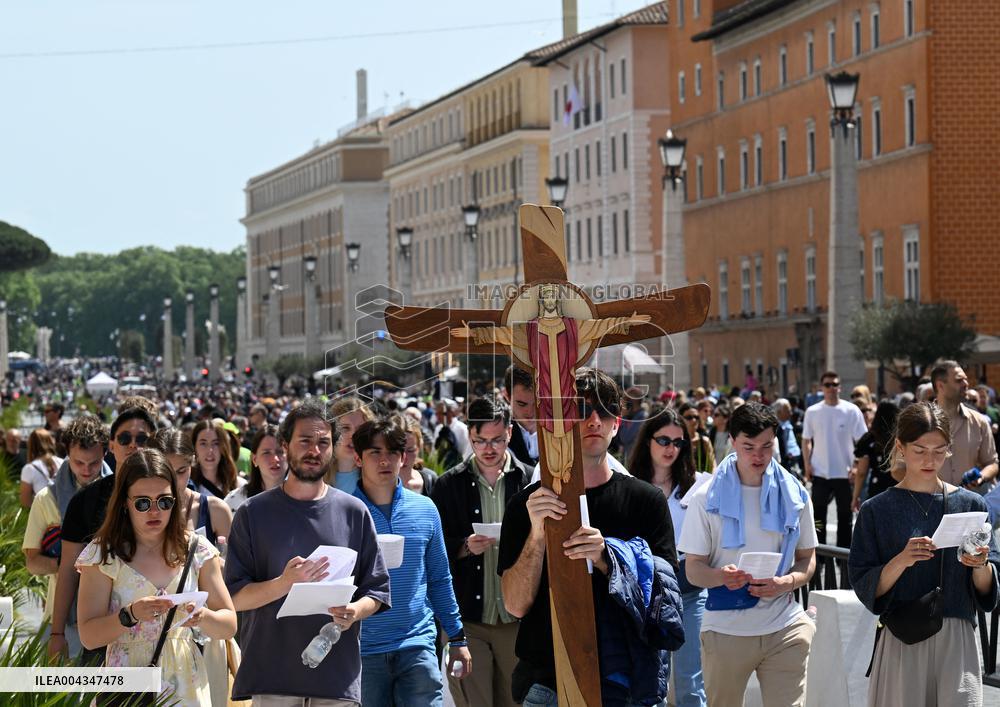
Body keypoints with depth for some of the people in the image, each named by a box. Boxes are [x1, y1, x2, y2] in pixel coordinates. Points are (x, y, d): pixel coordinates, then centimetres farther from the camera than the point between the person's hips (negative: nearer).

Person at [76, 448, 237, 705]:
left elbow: (229, 626, 2)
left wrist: (203, 616, -18)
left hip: (185, 685, 2)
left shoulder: (197, 551, 2)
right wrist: (130, 615, -27)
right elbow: (89, 636, -10)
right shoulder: (102, 554, -5)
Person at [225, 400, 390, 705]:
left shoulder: (354, 512, 9)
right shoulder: (254, 513, 4)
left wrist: (355, 611, -12)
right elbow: (235, 597, -1)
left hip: (338, 671, 2)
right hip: (271, 669, -1)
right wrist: (285, 582, -18)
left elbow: (377, 590, 10)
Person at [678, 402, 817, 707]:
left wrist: (786, 582, -12)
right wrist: (721, 576, -23)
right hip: (725, 630, -1)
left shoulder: (794, 495, 6)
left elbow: (807, 560, 11)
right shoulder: (707, 498, 0)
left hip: (784, 628, 1)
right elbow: (694, 569, 0)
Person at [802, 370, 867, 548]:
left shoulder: (852, 411, -4)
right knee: (818, 515, 5)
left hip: (845, 473, -1)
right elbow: (806, 440, 8)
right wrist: (807, 464, -2)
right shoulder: (812, 412, 2)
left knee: (845, 516, 8)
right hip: (820, 473, 1)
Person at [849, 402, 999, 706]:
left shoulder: (971, 505, 7)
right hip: (900, 643, -1)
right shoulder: (877, 510, 3)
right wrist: (901, 561, -18)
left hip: (957, 639, 1)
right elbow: (865, 589, -2)